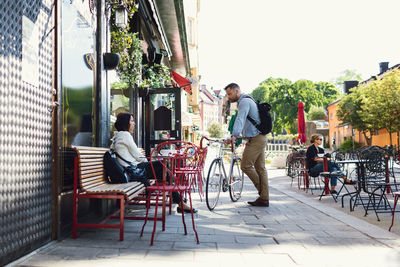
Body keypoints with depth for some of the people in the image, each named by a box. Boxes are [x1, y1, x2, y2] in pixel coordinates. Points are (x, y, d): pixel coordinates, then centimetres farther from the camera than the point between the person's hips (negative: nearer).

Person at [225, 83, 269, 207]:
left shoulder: (244, 102, -13)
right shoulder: (247, 101, 21)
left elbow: (240, 119, -29)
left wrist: (235, 135, -39)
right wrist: (240, 135, 25)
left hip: (255, 139, -11)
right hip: (260, 137, 11)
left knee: (246, 166, -6)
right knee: (260, 168, 8)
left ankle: (262, 191, 9)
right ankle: (264, 198, 9)